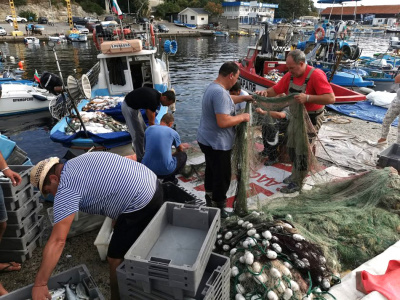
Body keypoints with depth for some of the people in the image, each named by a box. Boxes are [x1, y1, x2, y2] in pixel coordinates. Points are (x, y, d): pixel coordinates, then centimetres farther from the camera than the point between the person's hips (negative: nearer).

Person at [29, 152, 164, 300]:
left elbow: (57, 241, -15)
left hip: (140, 204, -11)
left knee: (116, 260, 6)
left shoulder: (66, 188, -10)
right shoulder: (77, 162, 17)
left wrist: (39, 284, -8)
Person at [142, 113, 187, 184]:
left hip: (146, 169, 4)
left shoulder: (148, 129, 10)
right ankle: (169, 179, 8)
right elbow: (180, 150, 22)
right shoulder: (173, 132, 2)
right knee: (183, 155, 23)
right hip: (165, 171, -4)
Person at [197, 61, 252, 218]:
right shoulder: (220, 92, -27)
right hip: (217, 143, -11)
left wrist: (244, 98, 22)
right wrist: (242, 117, -19)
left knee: (212, 170, 25)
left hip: (207, 140, 11)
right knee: (222, 176, 4)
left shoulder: (213, 87, 8)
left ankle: (210, 199, 42)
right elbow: (223, 122, -34)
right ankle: (218, 207, 19)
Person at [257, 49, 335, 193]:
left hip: (311, 119, -8)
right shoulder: (290, 75, -2)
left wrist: (307, 97, -42)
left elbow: (331, 98, -31)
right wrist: (266, 92, -20)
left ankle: (298, 183, 15)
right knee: (292, 147, 16)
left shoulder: (316, 75, -24)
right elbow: (276, 90, 2)